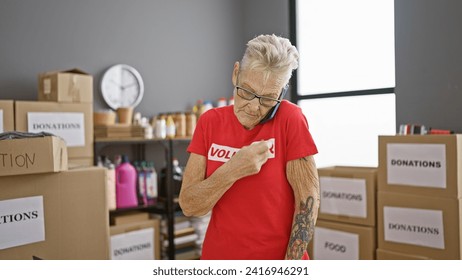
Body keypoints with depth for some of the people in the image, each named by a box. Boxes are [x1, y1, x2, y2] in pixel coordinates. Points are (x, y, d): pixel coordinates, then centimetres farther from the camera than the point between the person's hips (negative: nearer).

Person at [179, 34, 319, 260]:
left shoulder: (289, 118, -14)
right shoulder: (209, 122, -6)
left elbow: (308, 200, -13)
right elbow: (188, 205, -10)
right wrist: (231, 171, -24)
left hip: (279, 256, -2)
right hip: (218, 255, 2)